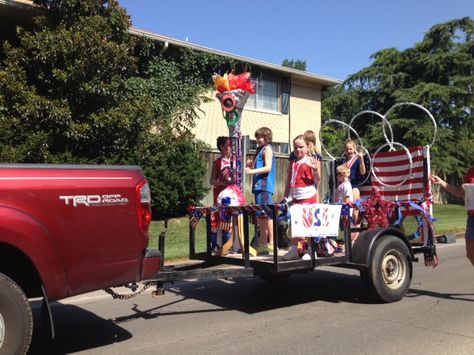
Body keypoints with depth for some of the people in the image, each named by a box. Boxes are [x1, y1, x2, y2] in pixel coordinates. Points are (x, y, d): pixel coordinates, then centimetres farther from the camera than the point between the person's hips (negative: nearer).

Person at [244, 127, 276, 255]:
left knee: (266, 215, -9)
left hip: (265, 186, -9)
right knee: (260, 215, 11)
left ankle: (271, 244, -6)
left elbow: (268, 167, -14)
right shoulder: (260, 149, 22)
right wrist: (251, 165, 7)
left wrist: (252, 171, -22)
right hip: (259, 186, 9)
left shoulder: (267, 148, -3)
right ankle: (262, 244, 17)